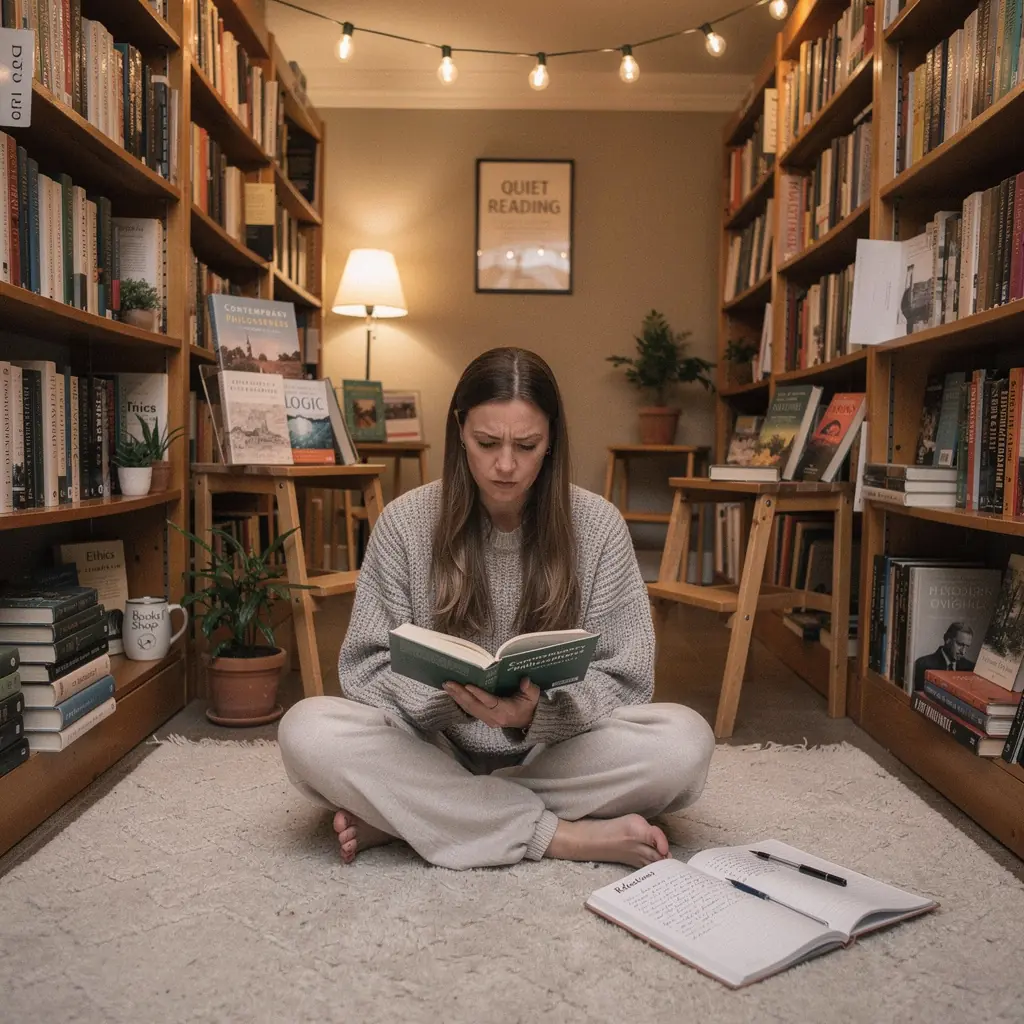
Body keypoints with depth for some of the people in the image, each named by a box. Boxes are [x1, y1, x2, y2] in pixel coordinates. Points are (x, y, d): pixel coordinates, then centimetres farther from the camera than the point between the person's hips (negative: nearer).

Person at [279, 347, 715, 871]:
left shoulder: (597, 524, -5)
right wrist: (451, 694, -25)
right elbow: (366, 667, -4)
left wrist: (536, 713, -26)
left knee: (685, 740, -27)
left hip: (551, 756, 1)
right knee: (307, 731, -28)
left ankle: (400, 815, -20)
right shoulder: (405, 521, -5)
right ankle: (566, 836, -22)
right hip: (432, 753, 0)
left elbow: (624, 678, -5)